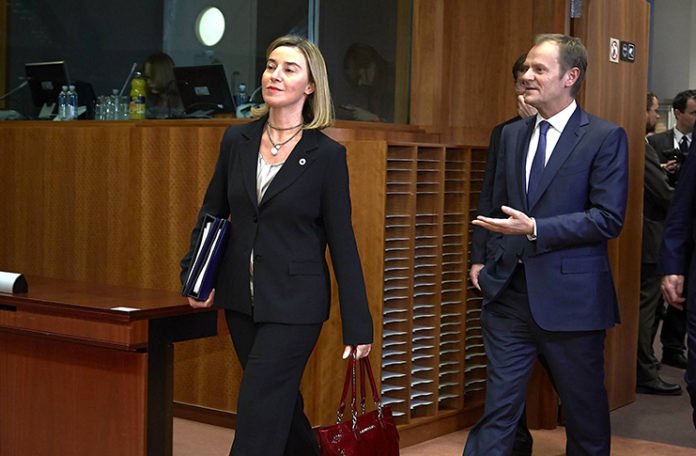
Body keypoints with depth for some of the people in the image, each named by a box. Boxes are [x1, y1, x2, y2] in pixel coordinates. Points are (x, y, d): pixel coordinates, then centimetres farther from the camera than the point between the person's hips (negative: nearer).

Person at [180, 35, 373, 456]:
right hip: (241, 298, 5)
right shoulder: (237, 140, 3)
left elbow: (342, 241, -7)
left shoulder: (327, 154, -9)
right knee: (281, 404, 18)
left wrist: (358, 324, -6)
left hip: (293, 305, -5)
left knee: (258, 419, -6)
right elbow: (213, 212, 13)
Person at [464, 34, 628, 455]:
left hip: (570, 297, -4)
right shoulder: (511, 134, 11)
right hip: (509, 293, 4)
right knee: (498, 409, 4)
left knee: (586, 412, 12)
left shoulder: (606, 137, -6)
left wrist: (535, 229, -20)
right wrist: (493, 263, 9)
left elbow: (609, 218, -13)